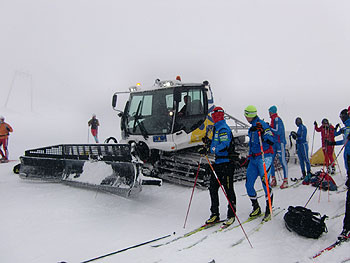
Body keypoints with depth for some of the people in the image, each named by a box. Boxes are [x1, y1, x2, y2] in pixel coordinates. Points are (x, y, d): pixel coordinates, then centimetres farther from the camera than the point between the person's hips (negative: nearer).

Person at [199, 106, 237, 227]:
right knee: (213, 188, 8)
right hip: (218, 162, 10)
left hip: (226, 162, -10)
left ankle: (231, 215, 11)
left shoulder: (224, 129, -12)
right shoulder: (217, 128, 19)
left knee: (228, 190, -1)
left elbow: (224, 146, -25)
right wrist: (209, 142, 13)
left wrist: (209, 150, -28)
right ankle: (215, 214, 16)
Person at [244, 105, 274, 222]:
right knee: (249, 184, 4)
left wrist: (262, 132, -30)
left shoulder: (261, 124, -8)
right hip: (253, 158, 8)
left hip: (264, 157, -8)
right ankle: (256, 208, 20)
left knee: (265, 182, -13)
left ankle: (268, 210, -2)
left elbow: (271, 141, -17)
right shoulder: (252, 127, 18)